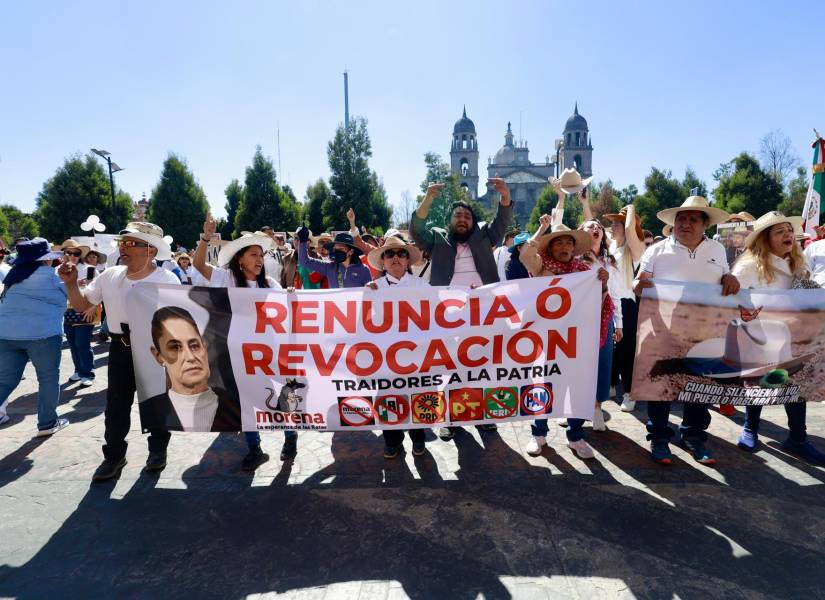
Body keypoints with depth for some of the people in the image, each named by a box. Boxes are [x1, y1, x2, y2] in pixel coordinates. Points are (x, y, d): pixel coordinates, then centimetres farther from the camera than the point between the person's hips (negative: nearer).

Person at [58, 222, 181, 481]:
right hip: (120, 347, 4)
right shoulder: (109, 276, 1)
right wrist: (71, 283, -6)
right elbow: (81, 305, 12)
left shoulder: (167, 280, -12)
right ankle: (114, 454, 26)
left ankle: (158, 449, 29)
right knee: (116, 403, 10)